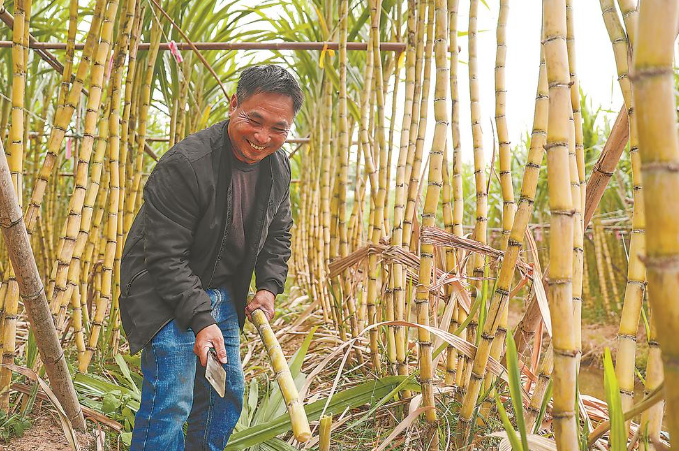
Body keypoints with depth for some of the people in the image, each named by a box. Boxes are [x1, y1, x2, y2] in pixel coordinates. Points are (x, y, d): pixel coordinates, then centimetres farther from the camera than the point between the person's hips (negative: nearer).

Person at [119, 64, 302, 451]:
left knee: (227, 392, 15)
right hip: (165, 294, -7)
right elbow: (166, 256, -24)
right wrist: (201, 320, -28)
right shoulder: (185, 164, -26)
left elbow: (278, 233, 11)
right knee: (171, 400, -10)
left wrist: (269, 286, -2)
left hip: (222, 293, 7)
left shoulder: (278, 165, -3)